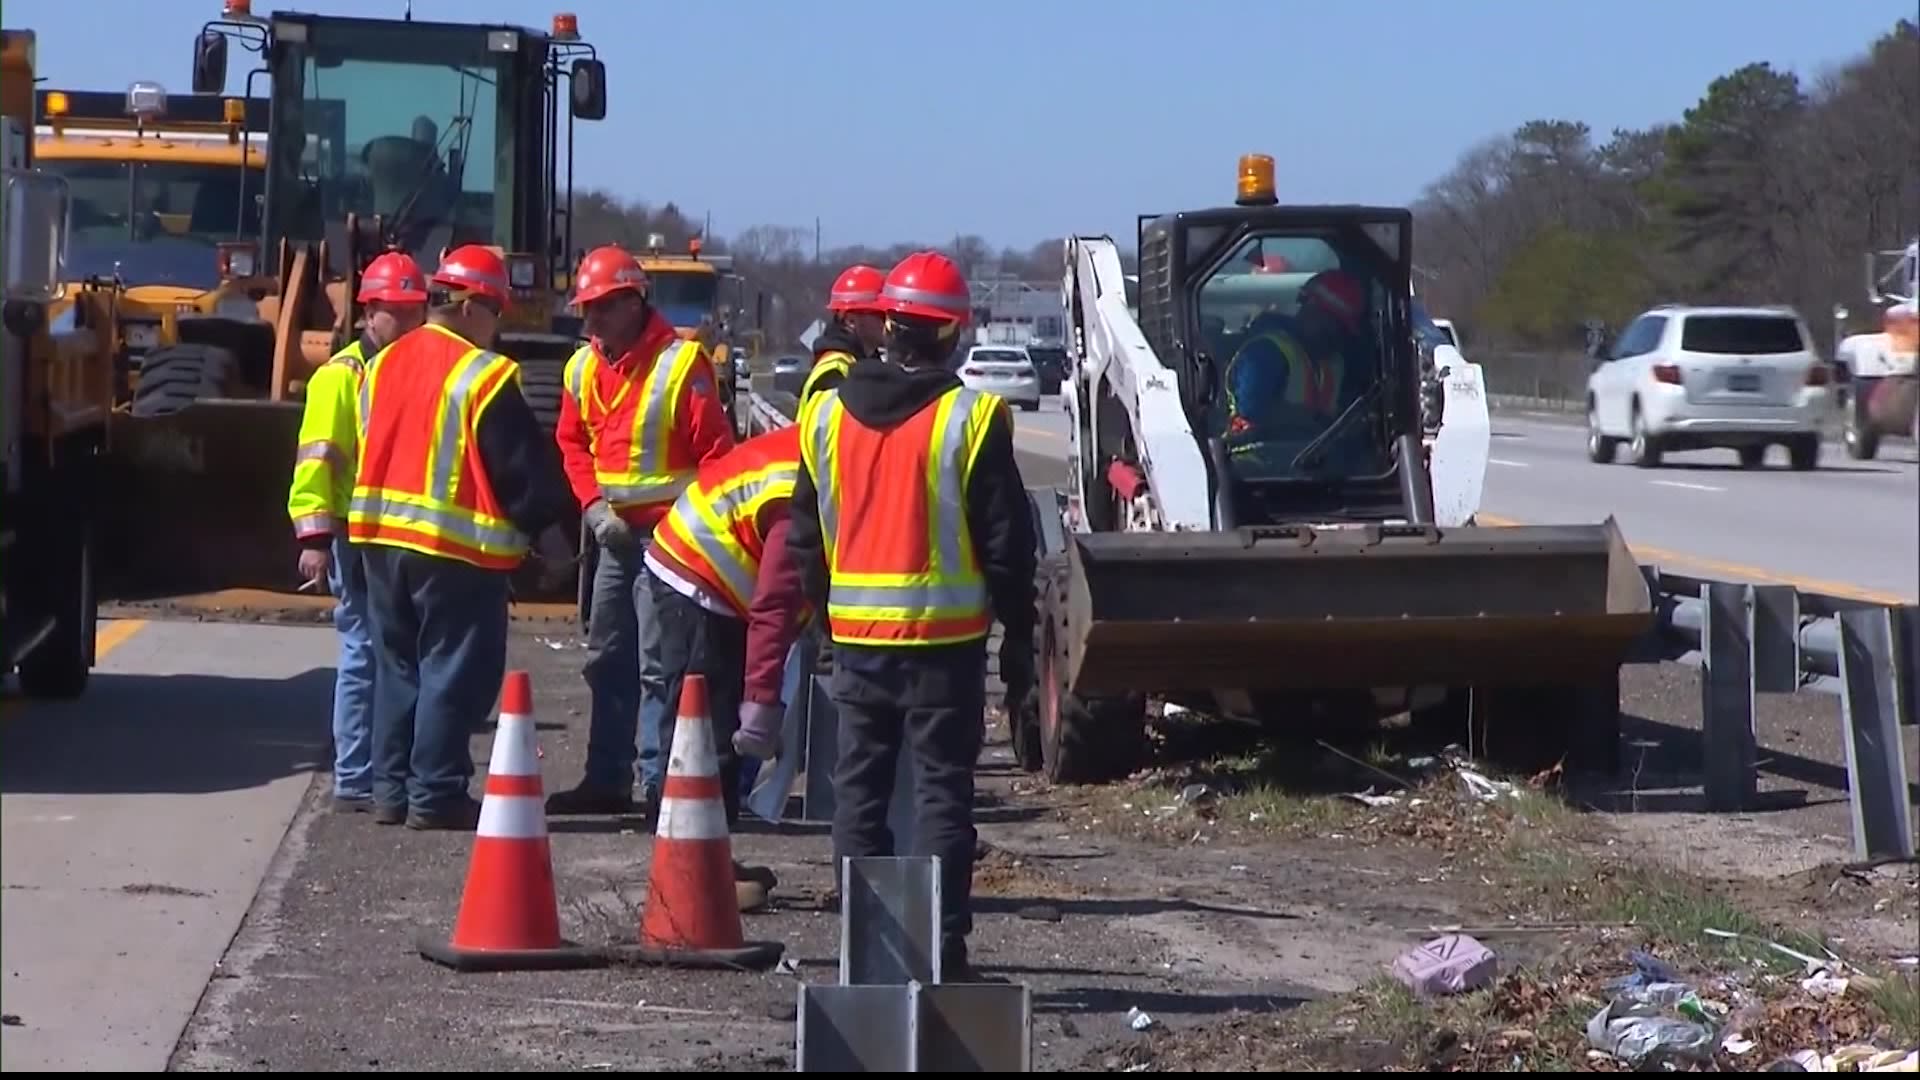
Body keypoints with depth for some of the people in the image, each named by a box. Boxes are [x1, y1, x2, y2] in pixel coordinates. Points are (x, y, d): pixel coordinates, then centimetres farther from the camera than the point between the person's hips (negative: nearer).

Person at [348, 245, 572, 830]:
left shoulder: (383, 365, 12)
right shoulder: (483, 375, -12)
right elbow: (523, 464, -11)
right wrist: (546, 522, 3)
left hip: (380, 533, 8)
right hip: (456, 542, -8)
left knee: (398, 665, 15)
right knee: (453, 670, -1)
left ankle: (391, 787, 17)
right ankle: (435, 794, -3)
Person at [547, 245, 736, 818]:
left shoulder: (682, 364, -13)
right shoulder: (584, 367, 7)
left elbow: (715, 453, -13)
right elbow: (572, 443, 15)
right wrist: (594, 507, 1)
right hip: (614, 533, 7)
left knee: (658, 663, -8)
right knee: (607, 658, 13)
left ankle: (660, 784, -4)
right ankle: (606, 780, 22)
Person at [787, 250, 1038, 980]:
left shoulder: (826, 413, 5)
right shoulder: (971, 418, -9)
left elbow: (805, 536, 12)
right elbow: (1005, 537, -6)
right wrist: (1018, 635, 1)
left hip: (855, 634, 4)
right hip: (945, 632, -4)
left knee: (859, 789, 10)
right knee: (942, 789, 0)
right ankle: (941, 944, -3)